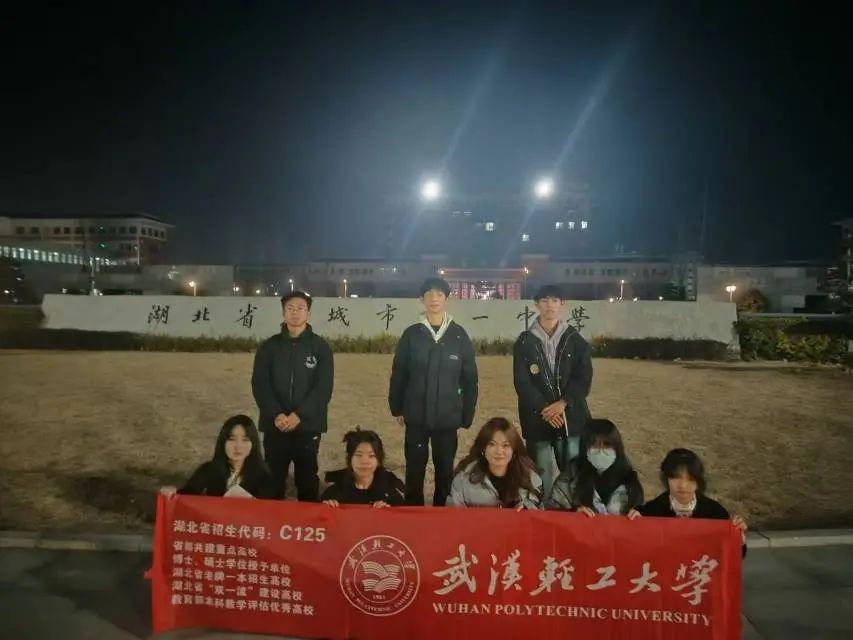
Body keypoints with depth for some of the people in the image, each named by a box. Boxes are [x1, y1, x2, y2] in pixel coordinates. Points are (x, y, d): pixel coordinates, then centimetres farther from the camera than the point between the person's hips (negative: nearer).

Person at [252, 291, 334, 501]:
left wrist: (299, 415, -16)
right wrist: (276, 414, -15)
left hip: (308, 425, -1)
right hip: (275, 425, 2)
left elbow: (324, 388, -6)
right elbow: (260, 385, 0)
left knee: (307, 479, 8)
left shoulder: (320, 346, 0)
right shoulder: (269, 346, 6)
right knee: (273, 479, 8)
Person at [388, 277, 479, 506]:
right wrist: (397, 408, 2)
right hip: (416, 417, 0)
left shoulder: (459, 335, -2)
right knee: (414, 470, 10)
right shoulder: (411, 334, -1)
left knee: (445, 471, 11)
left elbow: (470, 379, 1)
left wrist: (467, 415, 0)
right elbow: (398, 375, 3)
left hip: (448, 418, 0)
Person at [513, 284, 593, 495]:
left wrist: (562, 403, -13)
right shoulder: (525, 342, 3)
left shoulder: (576, 340, 6)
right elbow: (521, 382, -3)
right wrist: (544, 409, -13)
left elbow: (584, 378, -1)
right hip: (537, 418, -1)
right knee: (541, 475, 2)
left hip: (571, 417, 1)